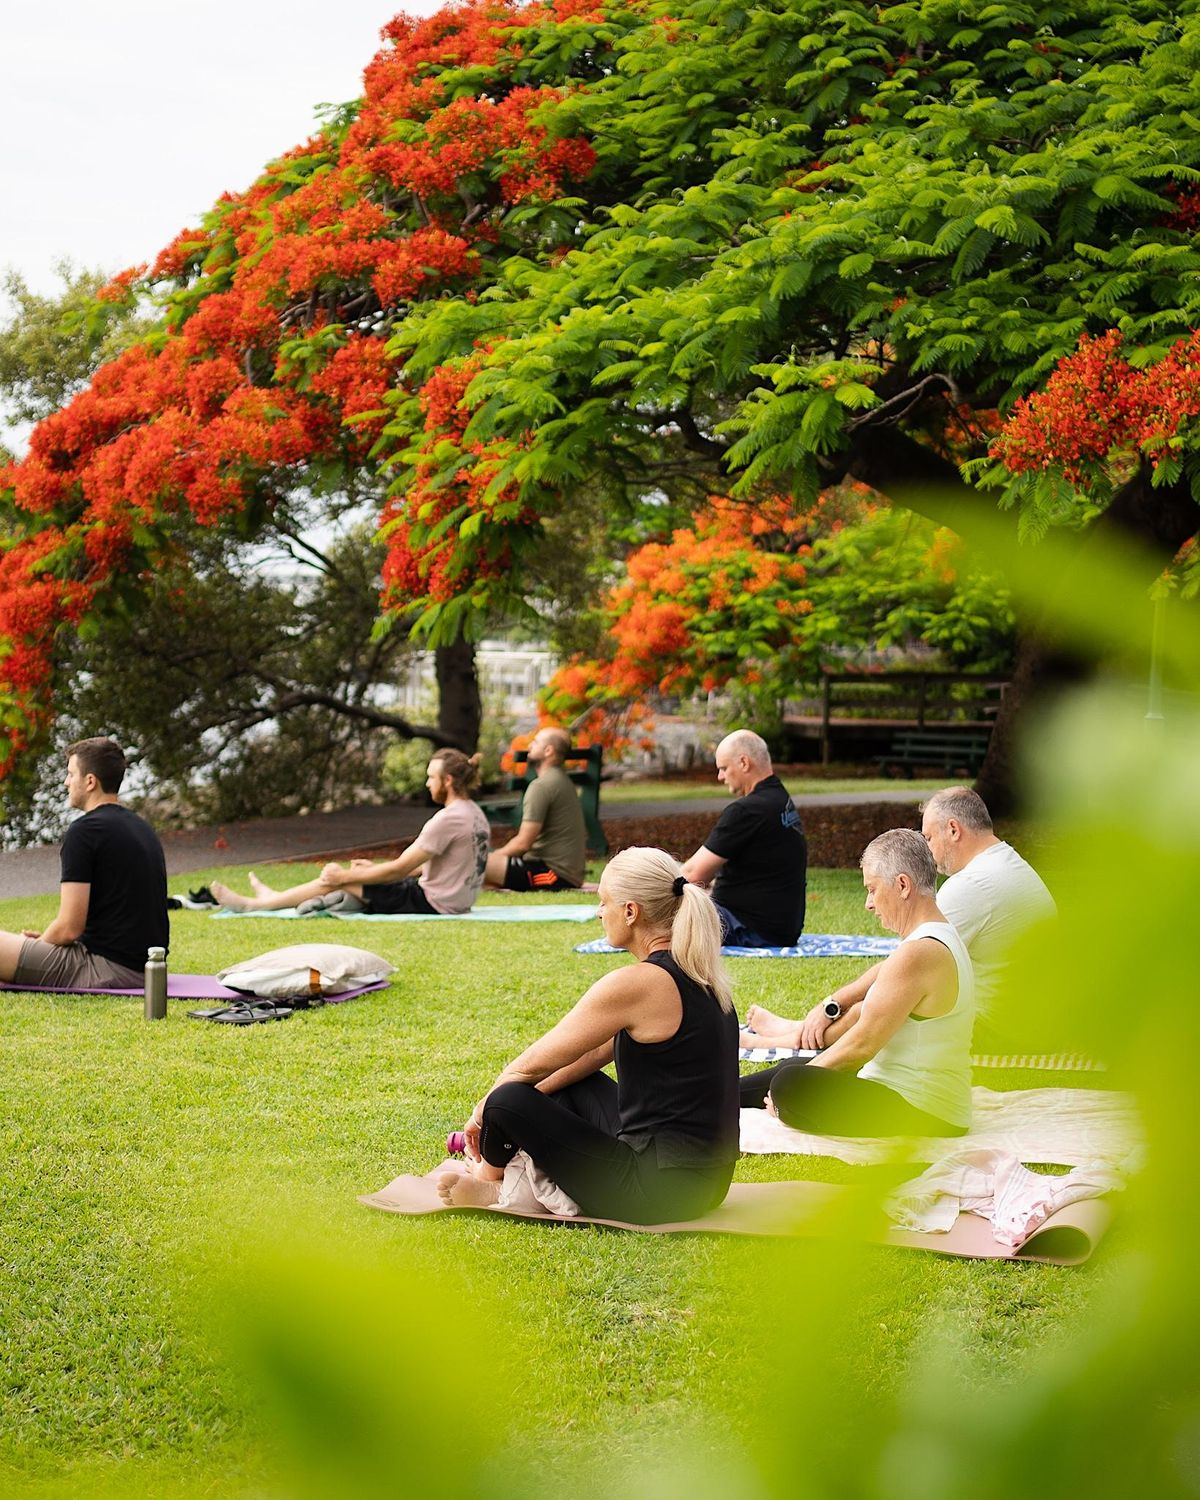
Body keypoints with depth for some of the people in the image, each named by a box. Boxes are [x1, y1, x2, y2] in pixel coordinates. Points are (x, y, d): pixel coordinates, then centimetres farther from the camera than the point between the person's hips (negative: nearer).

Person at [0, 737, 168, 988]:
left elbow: (69, 928, -16)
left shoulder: (84, 831, -14)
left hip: (107, 969, -9)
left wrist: (40, 942, 5)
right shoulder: (142, 828, 14)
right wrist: (46, 940, 20)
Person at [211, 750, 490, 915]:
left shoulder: (448, 819, -22)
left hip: (434, 904, -9)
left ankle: (254, 905, 10)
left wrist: (346, 876, -10)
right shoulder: (474, 814, 10)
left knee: (336, 877, -1)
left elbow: (400, 868, -19)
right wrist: (375, 868, 18)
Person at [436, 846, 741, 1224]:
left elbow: (533, 1065, -10)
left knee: (509, 1100, -6)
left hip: (661, 1191, -10)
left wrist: (484, 1109, 9)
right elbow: (595, 1053, 18)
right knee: (571, 1085, 25)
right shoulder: (692, 973, 9)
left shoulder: (636, 984, -19)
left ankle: (491, 1184, 23)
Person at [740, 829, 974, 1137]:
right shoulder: (943, 939, 14)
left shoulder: (917, 955, -21)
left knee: (791, 1081, -24)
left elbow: (862, 1044, -18)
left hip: (919, 1116, -11)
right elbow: (864, 1013, 20)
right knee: (794, 1065, 23)